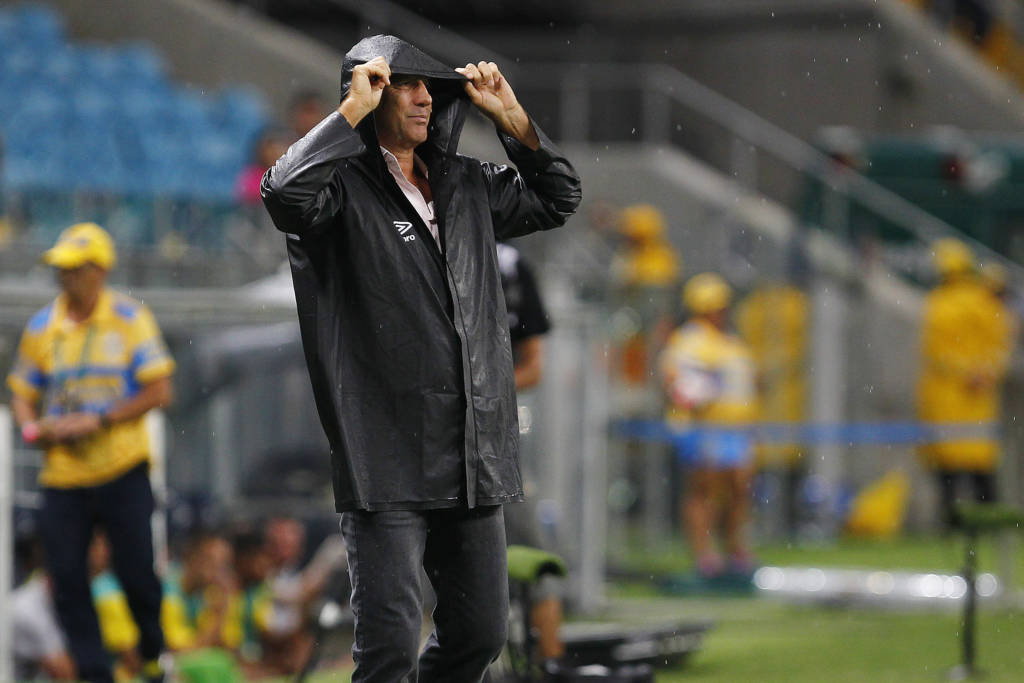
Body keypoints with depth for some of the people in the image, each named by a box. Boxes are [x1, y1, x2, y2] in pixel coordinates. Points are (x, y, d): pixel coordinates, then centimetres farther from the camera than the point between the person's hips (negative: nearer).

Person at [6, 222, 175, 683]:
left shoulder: (130, 318, -1)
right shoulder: (42, 326, 8)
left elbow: (158, 392, -5)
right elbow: (23, 393, 16)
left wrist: (97, 421, -14)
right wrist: (32, 428, -7)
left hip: (122, 471, -3)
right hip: (62, 475, 3)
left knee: (136, 572, -3)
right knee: (67, 580, -4)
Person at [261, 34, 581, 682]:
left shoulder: (467, 185, 16)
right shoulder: (346, 187, -4)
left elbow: (558, 198, 28)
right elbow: (284, 193, -26)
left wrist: (513, 118, 16)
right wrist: (352, 112, -17)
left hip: (473, 454, 7)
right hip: (386, 458, -7)